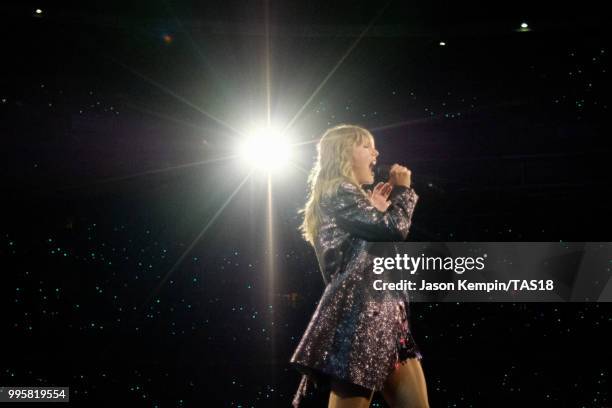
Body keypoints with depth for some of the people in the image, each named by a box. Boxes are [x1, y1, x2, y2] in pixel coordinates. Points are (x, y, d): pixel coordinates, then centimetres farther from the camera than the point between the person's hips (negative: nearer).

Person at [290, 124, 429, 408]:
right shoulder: (338, 192, -3)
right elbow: (395, 228, -12)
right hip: (359, 314, -10)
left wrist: (376, 208, 25)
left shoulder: (348, 198, 28)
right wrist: (403, 189, 5)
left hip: (380, 316, 10)